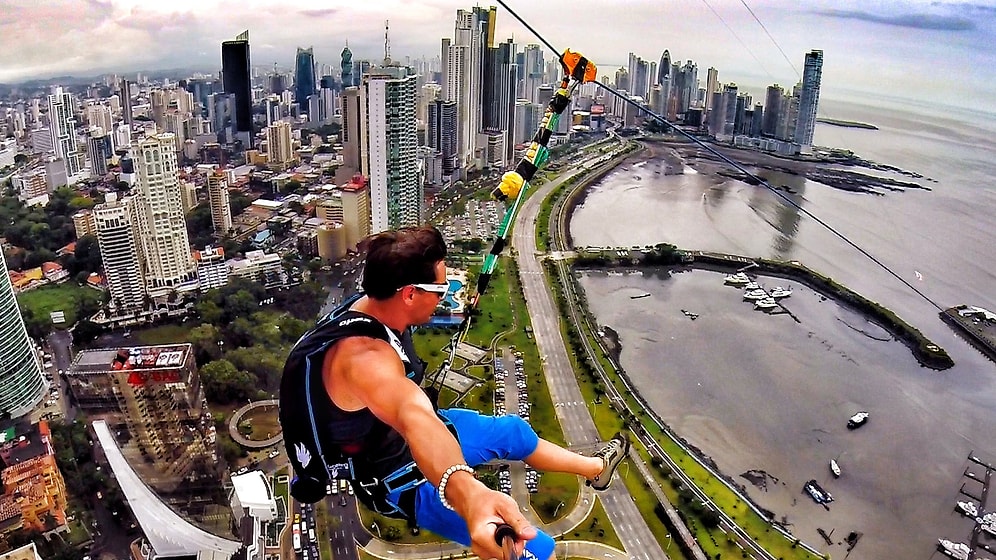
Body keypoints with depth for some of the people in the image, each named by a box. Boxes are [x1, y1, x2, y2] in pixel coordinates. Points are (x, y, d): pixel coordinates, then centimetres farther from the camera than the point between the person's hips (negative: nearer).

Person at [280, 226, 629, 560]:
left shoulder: (370, 306, -13)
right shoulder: (363, 355, -41)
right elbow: (414, 418, -62)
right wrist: (469, 495, -78)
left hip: (393, 433, 9)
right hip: (400, 480, -9)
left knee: (514, 431, 23)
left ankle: (595, 467, 48)